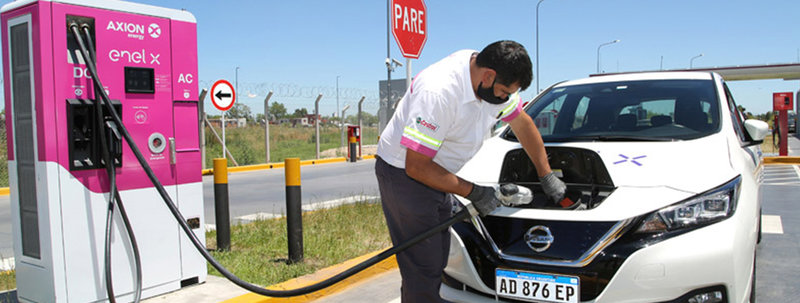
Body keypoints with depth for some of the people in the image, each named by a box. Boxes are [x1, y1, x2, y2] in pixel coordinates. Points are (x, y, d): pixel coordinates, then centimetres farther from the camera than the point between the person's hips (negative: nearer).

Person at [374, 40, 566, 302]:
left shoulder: (494, 81, -6)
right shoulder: (438, 92, -32)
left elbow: (523, 124, 11)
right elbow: (416, 166, -28)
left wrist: (547, 176, 14)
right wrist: (474, 192, -20)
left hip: (436, 174, 9)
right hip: (403, 172, -8)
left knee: (438, 260, 13)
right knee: (424, 269, -8)